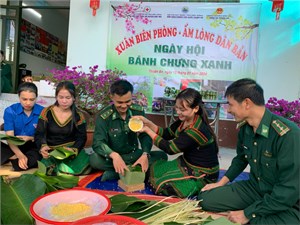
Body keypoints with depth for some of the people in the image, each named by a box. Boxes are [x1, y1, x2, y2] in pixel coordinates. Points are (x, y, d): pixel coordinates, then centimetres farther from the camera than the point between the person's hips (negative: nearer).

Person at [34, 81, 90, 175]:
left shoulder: (78, 116, 1)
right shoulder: (47, 112, 0)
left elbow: (81, 138, -1)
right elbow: (39, 134, -3)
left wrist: (74, 150, -22)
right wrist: (42, 147, -26)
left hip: (71, 151, 1)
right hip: (51, 152, -1)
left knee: (84, 167, -27)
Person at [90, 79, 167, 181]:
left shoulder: (138, 111, -6)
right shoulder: (104, 116, -15)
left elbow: (145, 135, -6)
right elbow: (98, 143, -24)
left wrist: (145, 154, -27)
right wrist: (114, 155, -45)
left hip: (134, 154, 3)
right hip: (114, 156, -3)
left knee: (162, 156, -20)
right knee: (94, 159, -33)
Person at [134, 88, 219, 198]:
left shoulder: (197, 131, -32)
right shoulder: (184, 120, -7)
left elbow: (170, 148, -25)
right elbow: (166, 134, 3)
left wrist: (148, 130, -20)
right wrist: (147, 123, -12)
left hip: (202, 175, -8)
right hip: (187, 163, 9)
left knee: (164, 186, -12)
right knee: (154, 170, 7)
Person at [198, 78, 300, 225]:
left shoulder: (288, 134, -27)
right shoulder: (244, 128, -4)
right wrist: (222, 182, 9)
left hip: (286, 203, -7)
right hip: (254, 188, 7)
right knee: (206, 198, -3)